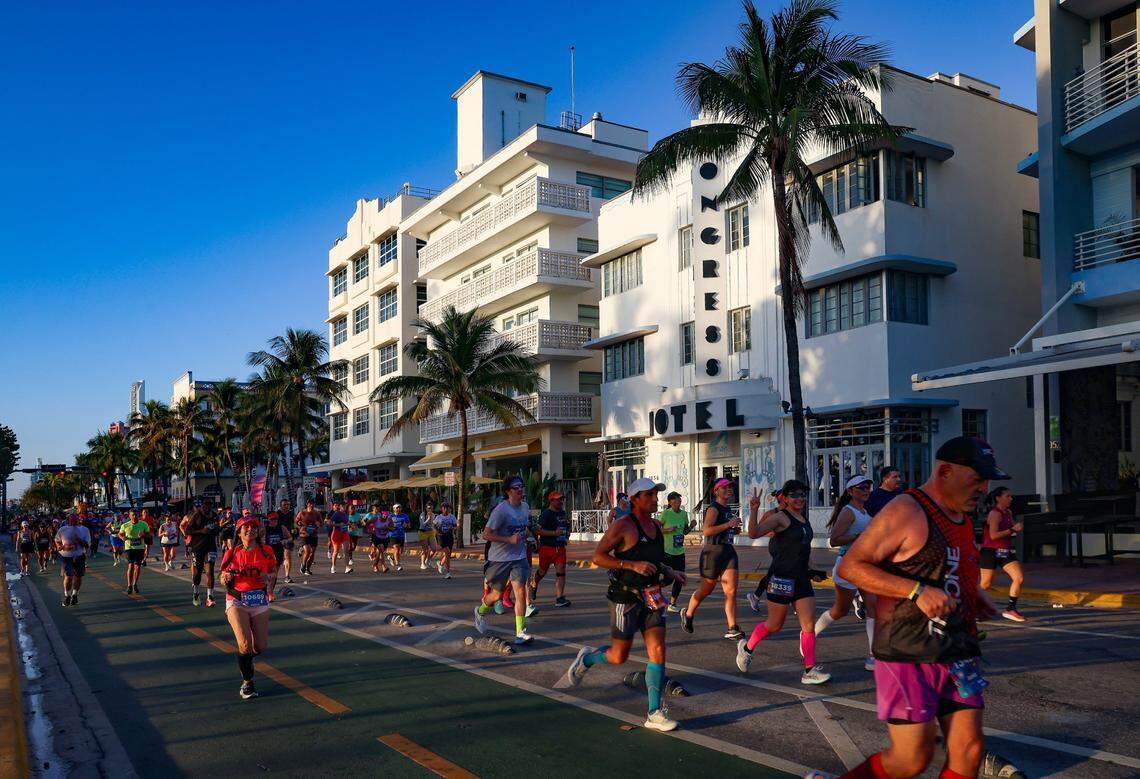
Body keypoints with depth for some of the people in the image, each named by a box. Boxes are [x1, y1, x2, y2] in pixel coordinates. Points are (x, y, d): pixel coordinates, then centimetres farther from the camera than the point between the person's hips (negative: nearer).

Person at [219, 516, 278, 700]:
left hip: (260, 603, 2)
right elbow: (223, 580, 5)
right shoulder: (232, 553, -3)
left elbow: (274, 571, 11)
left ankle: (244, 659, 42)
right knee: (245, 644, -16)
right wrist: (226, 578, -18)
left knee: (261, 646, 5)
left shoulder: (266, 551, -1)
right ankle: (247, 682, 5)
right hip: (236, 602, -2)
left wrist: (270, 577, -11)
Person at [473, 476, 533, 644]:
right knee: (497, 594, 8)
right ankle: (480, 611, 41)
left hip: (519, 557, 4)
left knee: (520, 590, -11)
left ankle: (520, 632, -8)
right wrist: (510, 539, -24)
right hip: (499, 558, -4)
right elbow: (486, 534, -17)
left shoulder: (525, 507, 5)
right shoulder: (501, 510, -17)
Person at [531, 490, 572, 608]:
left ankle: (559, 598, -9)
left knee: (561, 572, -7)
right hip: (546, 547, -5)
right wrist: (554, 533, -25)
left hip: (560, 547, 5)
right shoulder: (546, 514, -13)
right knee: (542, 571, 13)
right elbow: (537, 531, -22)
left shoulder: (563, 513, 11)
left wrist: (567, 534, 10)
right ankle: (533, 585, 43)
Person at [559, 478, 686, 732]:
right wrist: (633, 565, -24)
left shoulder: (657, 528, 10)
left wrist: (670, 572, 8)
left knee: (658, 652, -3)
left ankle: (655, 714, 4)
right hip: (625, 599, -6)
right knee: (619, 657, 3)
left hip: (651, 598, 6)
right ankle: (587, 658, 34)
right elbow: (598, 557, -16)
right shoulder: (623, 526, -13)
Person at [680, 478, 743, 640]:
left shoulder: (727, 509, 15)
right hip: (713, 551, -7)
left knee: (731, 591, -6)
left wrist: (734, 529, 12)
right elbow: (707, 530, -25)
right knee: (705, 590, 8)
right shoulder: (713, 509, -11)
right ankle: (688, 614, 33)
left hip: (728, 551, 7)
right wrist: (728, 524, -26)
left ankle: (732, 629, -5)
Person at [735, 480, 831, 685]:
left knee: (809, 625, 1)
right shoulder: (781, 518, -11)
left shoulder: (804, 520, 14)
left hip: (801, 578, 7)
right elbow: (755, 533, -26)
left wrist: (811, 571, 20)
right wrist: (753, 511, -40)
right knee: (775, 625, 5)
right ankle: (747, 647, 28)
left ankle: (809, 671, 5)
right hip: (781, 577, -7)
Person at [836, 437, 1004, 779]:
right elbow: (850, 566, -17)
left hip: (959, 655, 8)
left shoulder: (963, 517, 14)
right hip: (908, 656, -8)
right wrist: (917, 591, -25)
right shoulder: (906, 512, -13)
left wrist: (976, 595, 10)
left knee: (968, 750, 5)